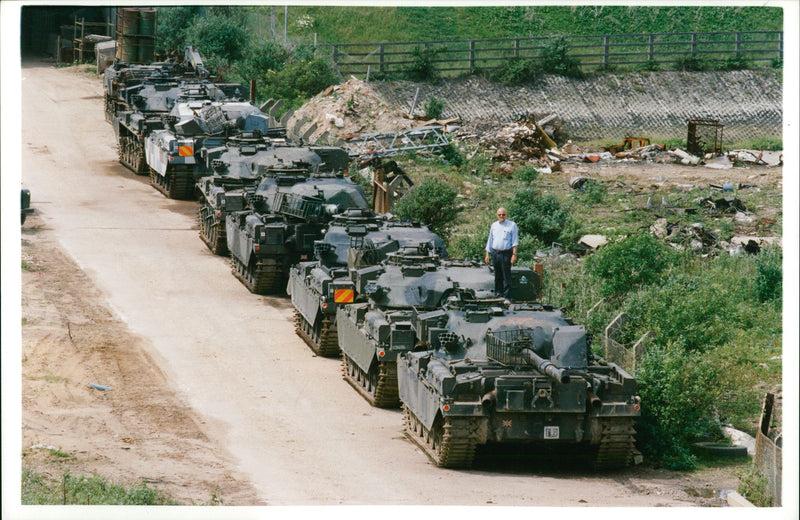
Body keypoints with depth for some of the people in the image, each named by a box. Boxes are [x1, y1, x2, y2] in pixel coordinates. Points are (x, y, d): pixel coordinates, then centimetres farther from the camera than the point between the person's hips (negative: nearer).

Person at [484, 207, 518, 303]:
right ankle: (497, 294, 17)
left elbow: (515, 241, -3)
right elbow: (490, 241, 19)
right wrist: (487, 254, 14)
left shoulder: (512, 225, 0)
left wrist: (514, 254, -11)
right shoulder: (494, 225, 14)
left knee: (506, 276, -7)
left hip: (506, 254, -5)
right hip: (495, 253, 5)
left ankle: (506, 297, -7)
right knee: (497, 276, 9)